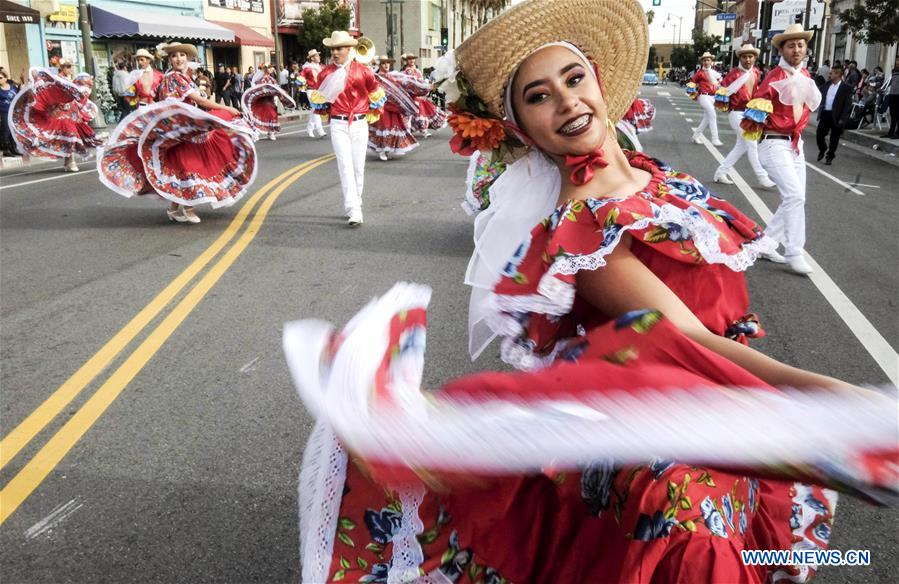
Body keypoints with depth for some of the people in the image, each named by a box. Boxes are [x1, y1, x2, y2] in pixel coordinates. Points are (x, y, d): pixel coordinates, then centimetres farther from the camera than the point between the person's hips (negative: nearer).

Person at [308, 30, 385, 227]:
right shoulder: (326, 73, 1)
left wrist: (372, 115, 11)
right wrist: (317, 99, -6)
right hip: (338, 124, -1)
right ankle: (354, 212, -15)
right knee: (345, 166, -11)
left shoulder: (363, 71, 0)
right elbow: (319, 100, 12)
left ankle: (356, 204, 23)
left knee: (358, 167, 6)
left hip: (360, 124, 1)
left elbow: (376, 95, 12)